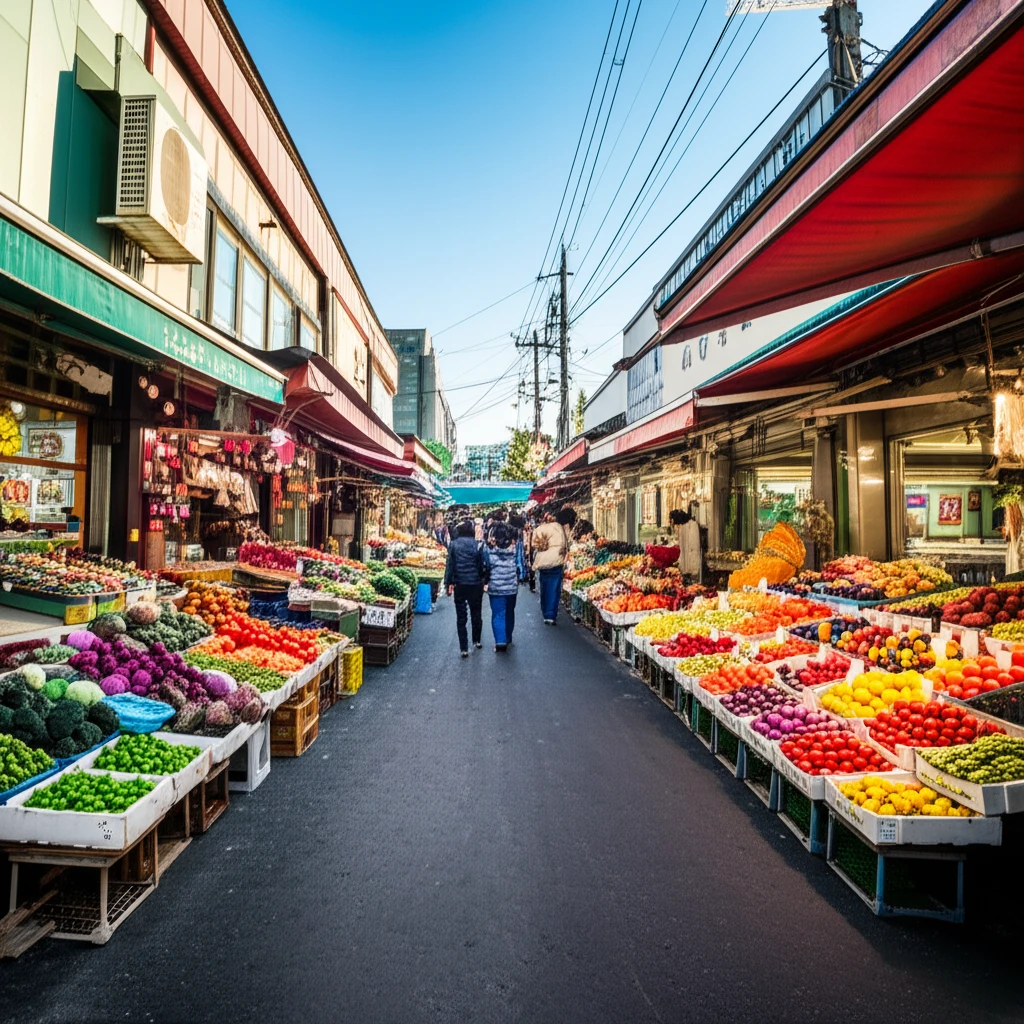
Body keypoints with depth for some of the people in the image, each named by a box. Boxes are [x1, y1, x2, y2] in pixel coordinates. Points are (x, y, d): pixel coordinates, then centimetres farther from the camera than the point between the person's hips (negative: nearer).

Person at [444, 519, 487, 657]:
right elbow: (482, 565, -8)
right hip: (475, 584, 0)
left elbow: (449, 565, -3)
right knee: (476, 614, 19)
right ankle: (477, 641, 31)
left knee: (461, 616, 6)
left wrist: (448, 583, 3)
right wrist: (485, 581, 4)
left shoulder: (453, 545, -4)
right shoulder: (478, 545, -8)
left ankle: (464, 648, 5)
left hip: (459, 585, 0)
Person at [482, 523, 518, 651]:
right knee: (509, 613, 18)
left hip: (495, 586, -2)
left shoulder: (489, 549, -8)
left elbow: (485, 566, -5)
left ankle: (500, 641, -10)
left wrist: (486, 581, 8)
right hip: (512, 586, 3)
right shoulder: (514, 548, -2)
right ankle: (508, 638, 31)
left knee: (498, 614, 1)